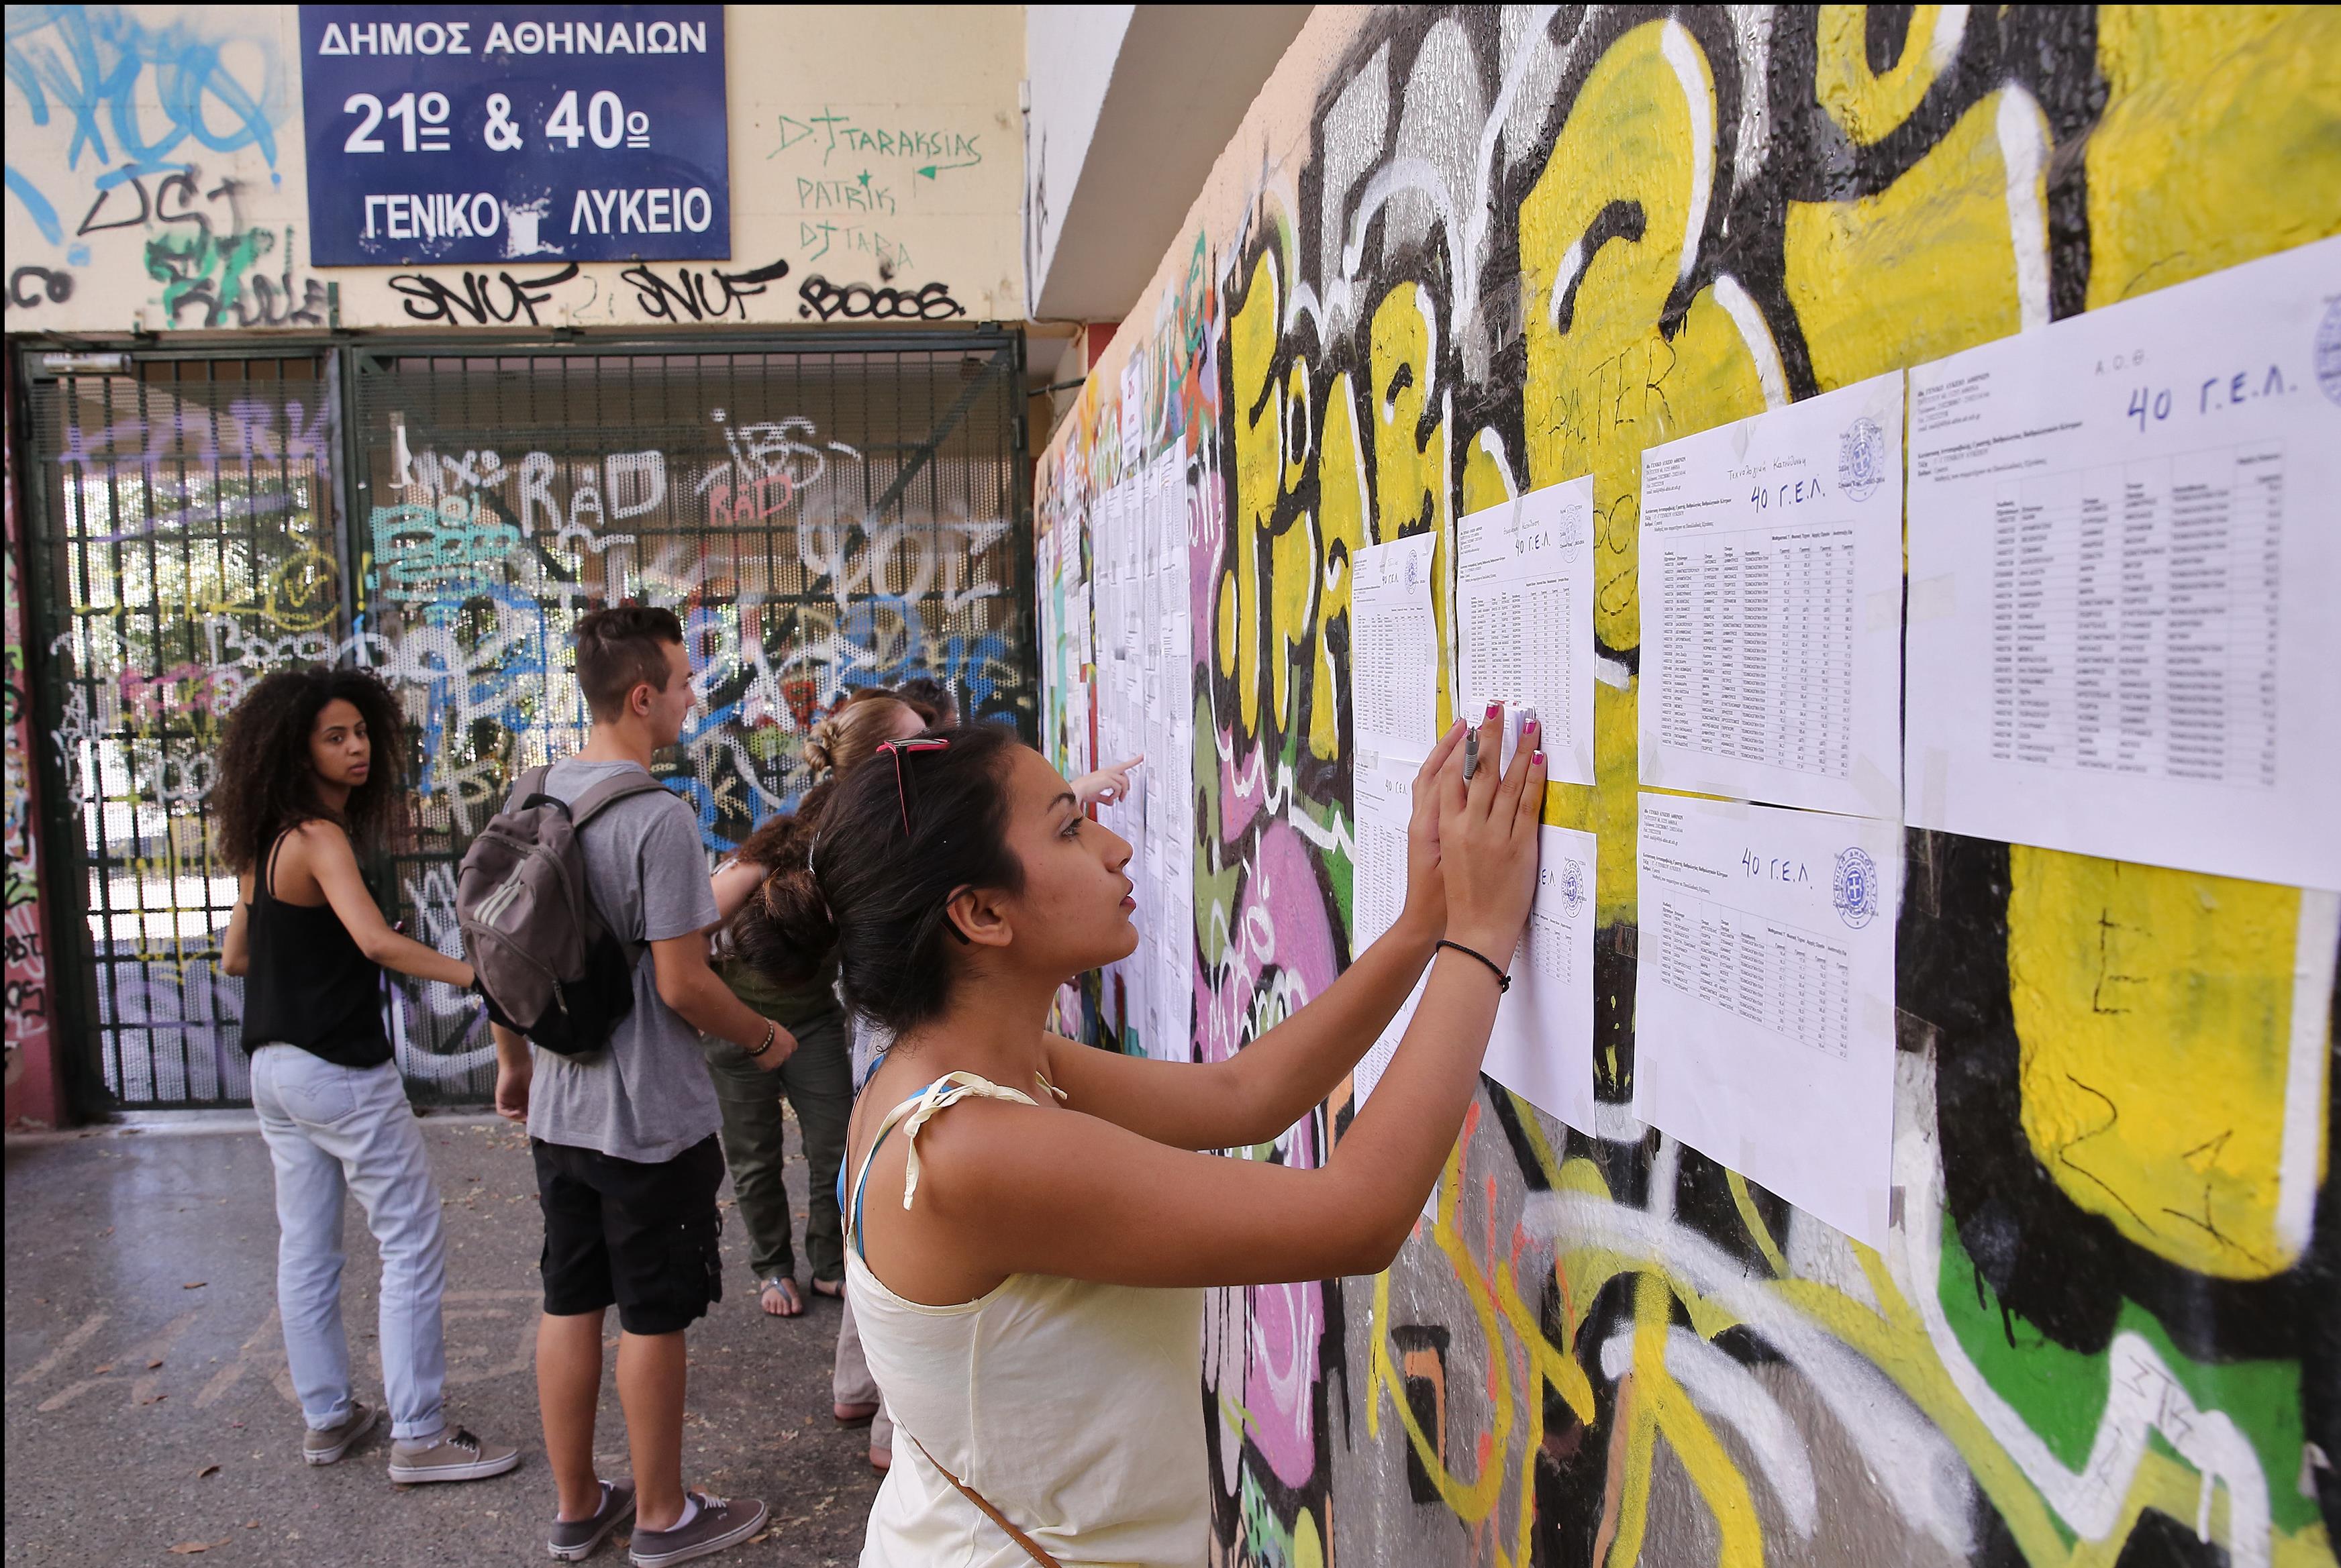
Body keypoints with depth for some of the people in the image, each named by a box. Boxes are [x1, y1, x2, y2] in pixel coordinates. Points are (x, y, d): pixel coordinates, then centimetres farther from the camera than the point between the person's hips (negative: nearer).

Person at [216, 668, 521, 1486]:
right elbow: (375, 940, -33)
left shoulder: (261, 844, 9)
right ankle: (418, 1435, 1)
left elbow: (235, 956, 18)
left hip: (276, 1066, 9)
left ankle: (327, 1416, 25)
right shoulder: (320, 838, -17)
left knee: (305, 1248, 14)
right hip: (341, 1071, -9)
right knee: (413, 1242, -3)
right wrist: (472, 973, -30)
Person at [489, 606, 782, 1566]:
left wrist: (513, 1058, 22)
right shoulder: (657, 817, -21)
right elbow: (683, 984, -21)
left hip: (559, 1109, 8)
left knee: (569, 1304, 16)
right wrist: (764, 1041, -4)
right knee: (653, 1318, 7)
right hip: (652, 1118, -7)